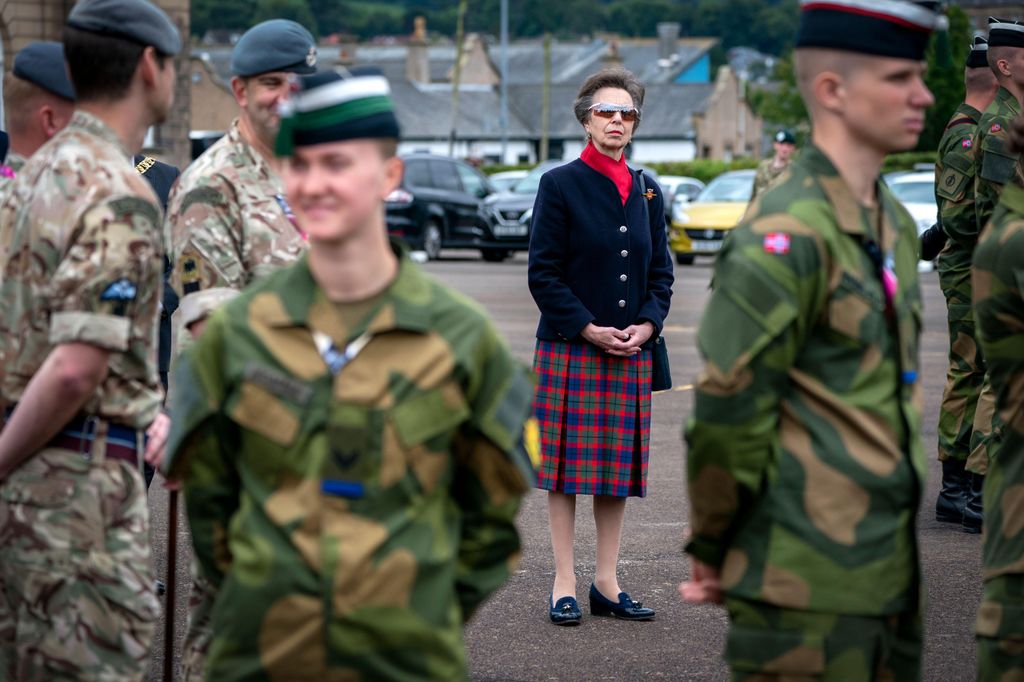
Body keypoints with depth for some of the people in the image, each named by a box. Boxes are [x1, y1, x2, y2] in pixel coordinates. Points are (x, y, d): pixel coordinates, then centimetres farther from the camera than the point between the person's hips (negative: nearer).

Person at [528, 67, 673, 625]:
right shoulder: (560, 185, -3)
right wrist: (588, 328, -14)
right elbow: (543, 273, -6)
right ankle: (563, 585, 6)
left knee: (620, 466, 7)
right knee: (567, 465, -1)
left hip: (632, 350, 4)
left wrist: (647, 323, -4)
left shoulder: (646, 192, 11)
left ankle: (606, 583, 15)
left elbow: (661, 270, 14)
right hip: (569, 348, -4)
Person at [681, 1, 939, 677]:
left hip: (888, 565, 9)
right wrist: (713, 550, -7)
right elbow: (728, 410, -17)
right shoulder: (787, 236, -18)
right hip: (809, 581, -9)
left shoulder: (894, 224, 14)